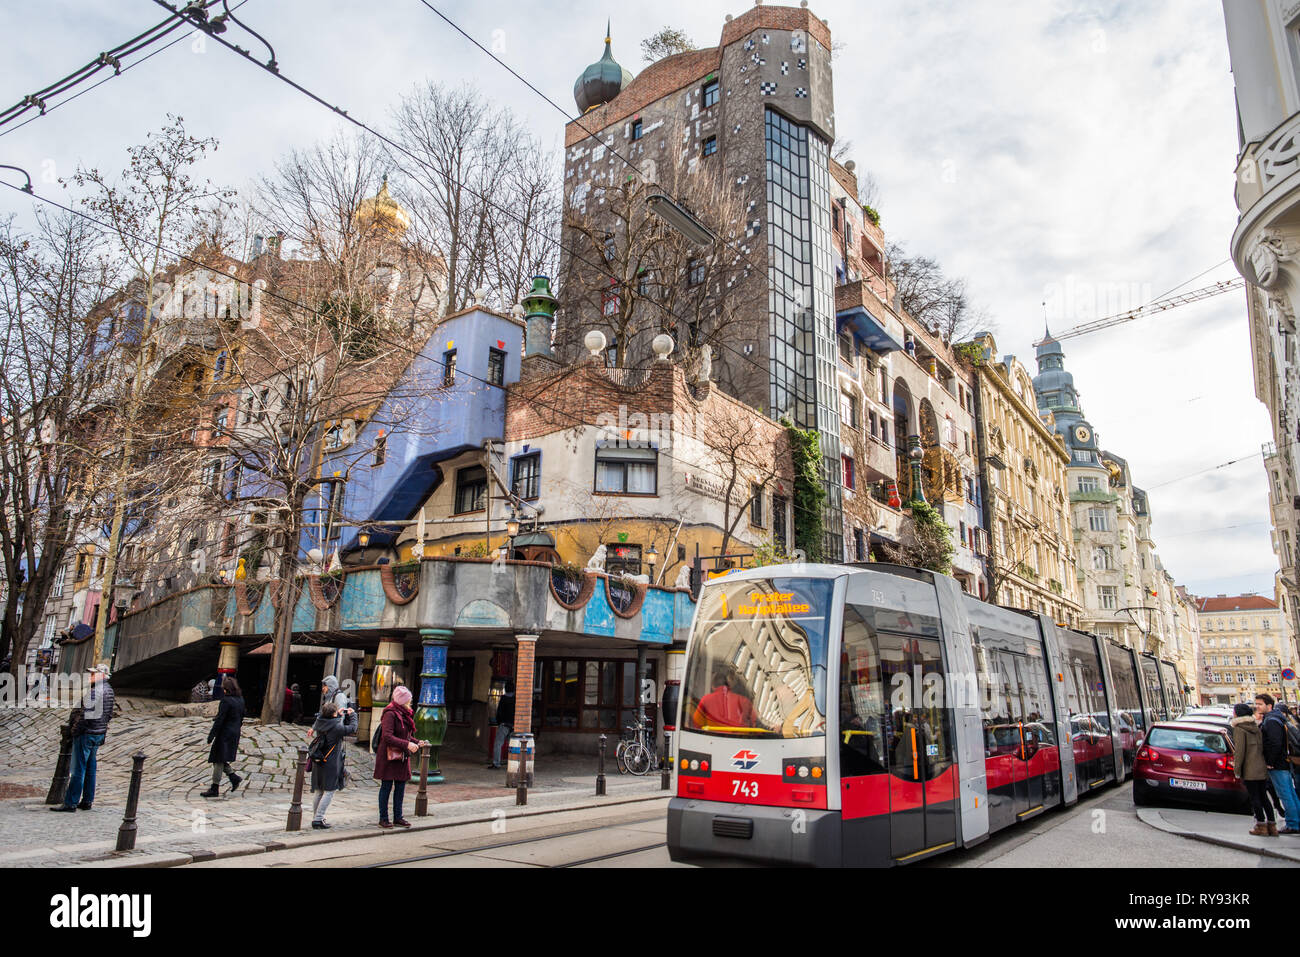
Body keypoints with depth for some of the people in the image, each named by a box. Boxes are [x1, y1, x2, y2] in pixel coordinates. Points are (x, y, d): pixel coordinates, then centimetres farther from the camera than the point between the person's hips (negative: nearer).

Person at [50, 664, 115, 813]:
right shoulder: (109, 690, 11)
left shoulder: (94, 691, -18)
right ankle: (87, 801, 18)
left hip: (87, 733, -9)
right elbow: (109, 714, 16)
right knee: (90, 768, 13)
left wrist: (75, 730, -12)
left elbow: (86, 714, -21)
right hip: (100, 733, 9)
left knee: (78, 769, -3)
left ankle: (70, 802, 2)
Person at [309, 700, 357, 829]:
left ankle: (316, 817, 24)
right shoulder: (337, 727, -19)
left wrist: (340, 715, 19)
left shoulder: (319, 723, -1)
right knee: (329, 791, 1)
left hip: (318, 762, 7)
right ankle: (318, 819, -3)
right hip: (331, 764, -7)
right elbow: (352, 728, -5)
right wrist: (352, 715, 10)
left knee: (318, 791, 16)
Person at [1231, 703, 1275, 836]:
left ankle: (1261, 826, 3)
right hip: (1262, 768, 8)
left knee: (1255, 797, -1)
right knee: (1263, 796, 13)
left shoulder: (1239, 729, -10)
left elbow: (1239, 751, -14)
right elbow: (1261, 747, 16)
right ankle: (1272, 825, 15)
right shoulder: (1256, 727, 13)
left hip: (1249, 769, -8)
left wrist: (1237, 770, -9)